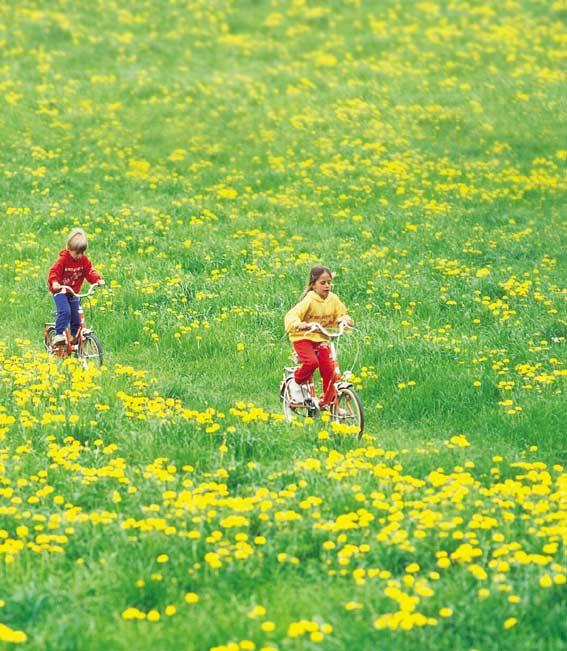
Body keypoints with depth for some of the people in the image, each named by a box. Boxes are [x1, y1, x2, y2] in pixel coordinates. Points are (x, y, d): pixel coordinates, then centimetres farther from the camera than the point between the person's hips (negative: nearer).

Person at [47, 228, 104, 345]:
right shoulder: (63, 259, -17)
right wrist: (54, 282, -41)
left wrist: (98, 280, -21)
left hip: (73, 292, 5)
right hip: (60, 291, -5)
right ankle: (59, 335, -22)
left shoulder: (84, 260, -2)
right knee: (65, 311, -26)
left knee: (76, 317, 4)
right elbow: (54, 272, -21)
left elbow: (90, 272, -1)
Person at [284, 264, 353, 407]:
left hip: (321, 339, 5)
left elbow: (341, 314, 8)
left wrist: (346, 319, -17)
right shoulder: (309, 300, -20)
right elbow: (291, 316, -28)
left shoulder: (333, 299, -2)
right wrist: (298, 324, -50)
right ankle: (296, 383, -2)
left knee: (329, 371, -6)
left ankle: (327, 403, 10)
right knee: (311, 362, -30)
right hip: (303, 337, -5)